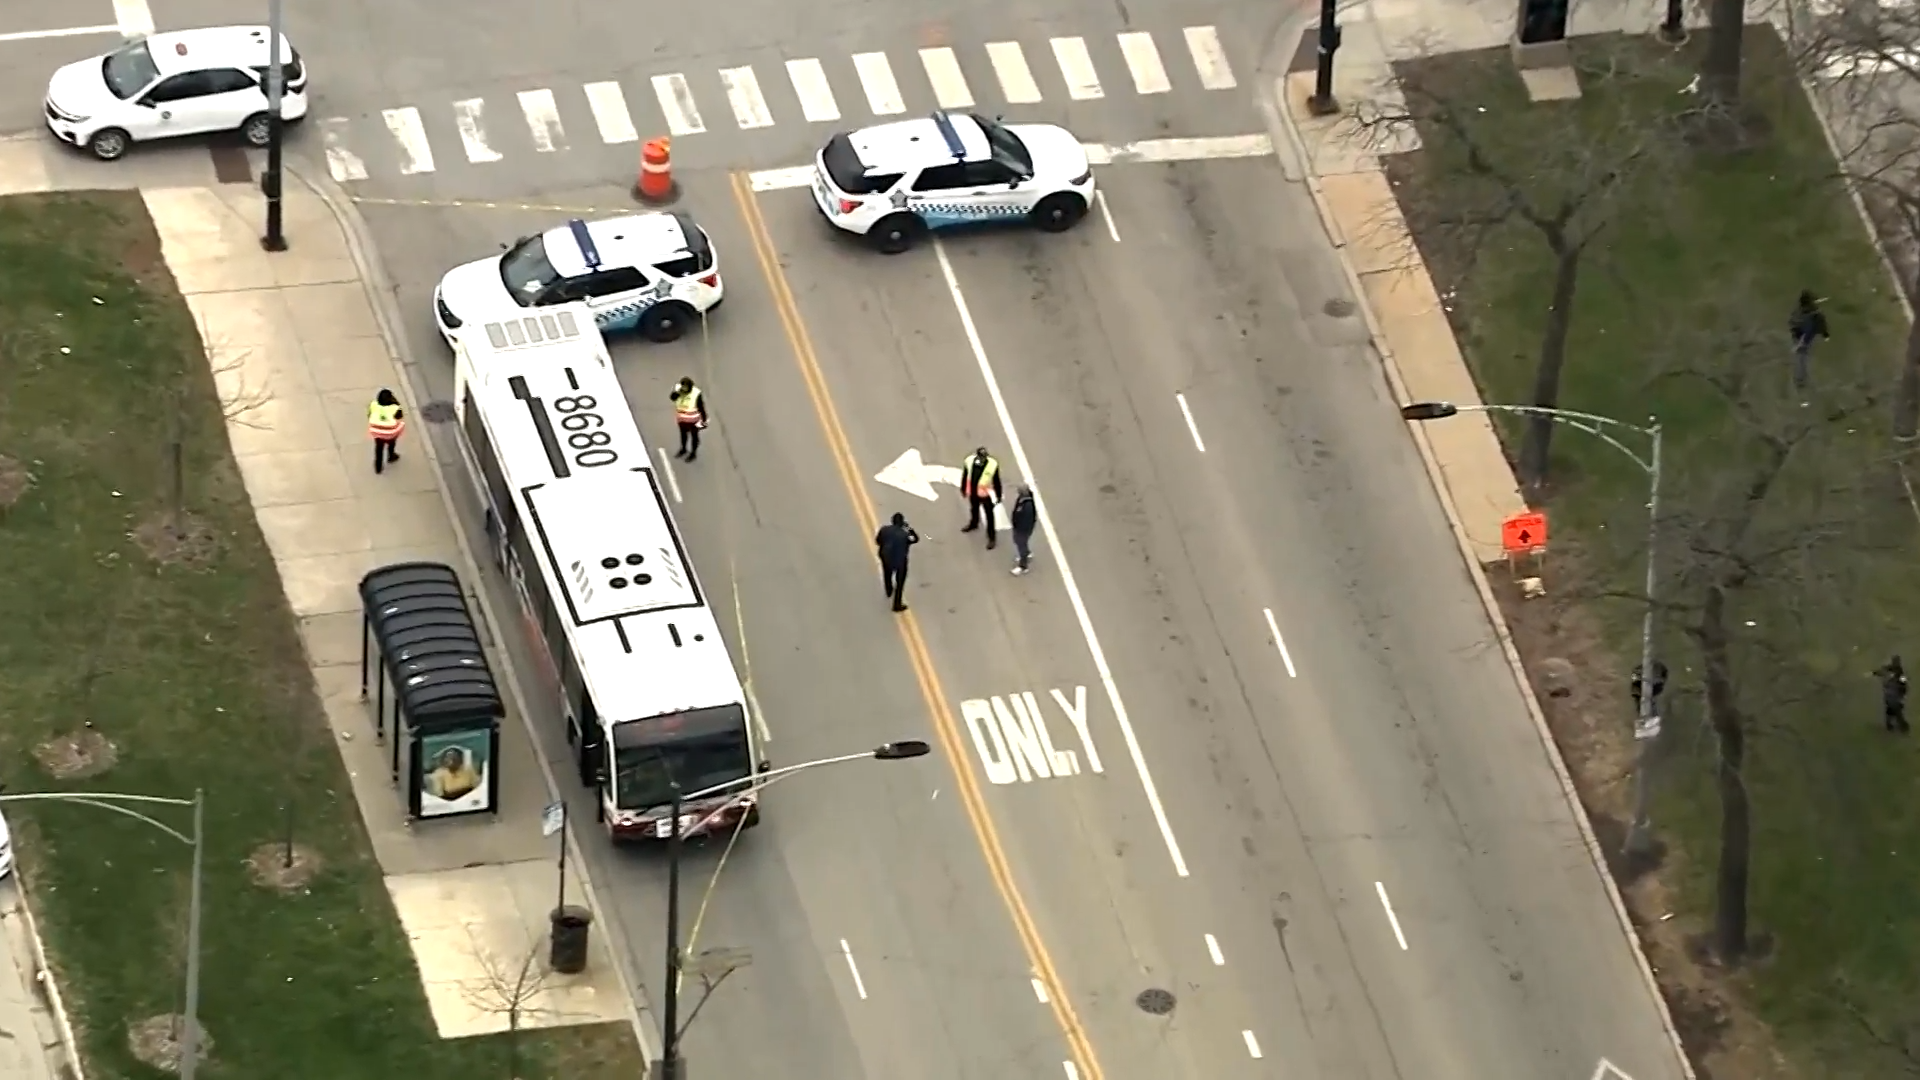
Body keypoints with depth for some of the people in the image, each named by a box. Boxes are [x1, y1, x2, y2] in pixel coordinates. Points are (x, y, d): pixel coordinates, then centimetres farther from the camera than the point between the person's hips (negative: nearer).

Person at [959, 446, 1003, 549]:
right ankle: (973, 524, 61)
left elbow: (996, 482, -14)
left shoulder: (992, 465, -28)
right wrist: (963, 489, 10)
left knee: (989, 516, 10)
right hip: (973, 493, 4)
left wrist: (998, 496, -3)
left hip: (986, 494, -4)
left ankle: (992, 538, 28)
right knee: (974, 509, 31)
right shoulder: (969, 462, -22)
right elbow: (965, 476, -3)